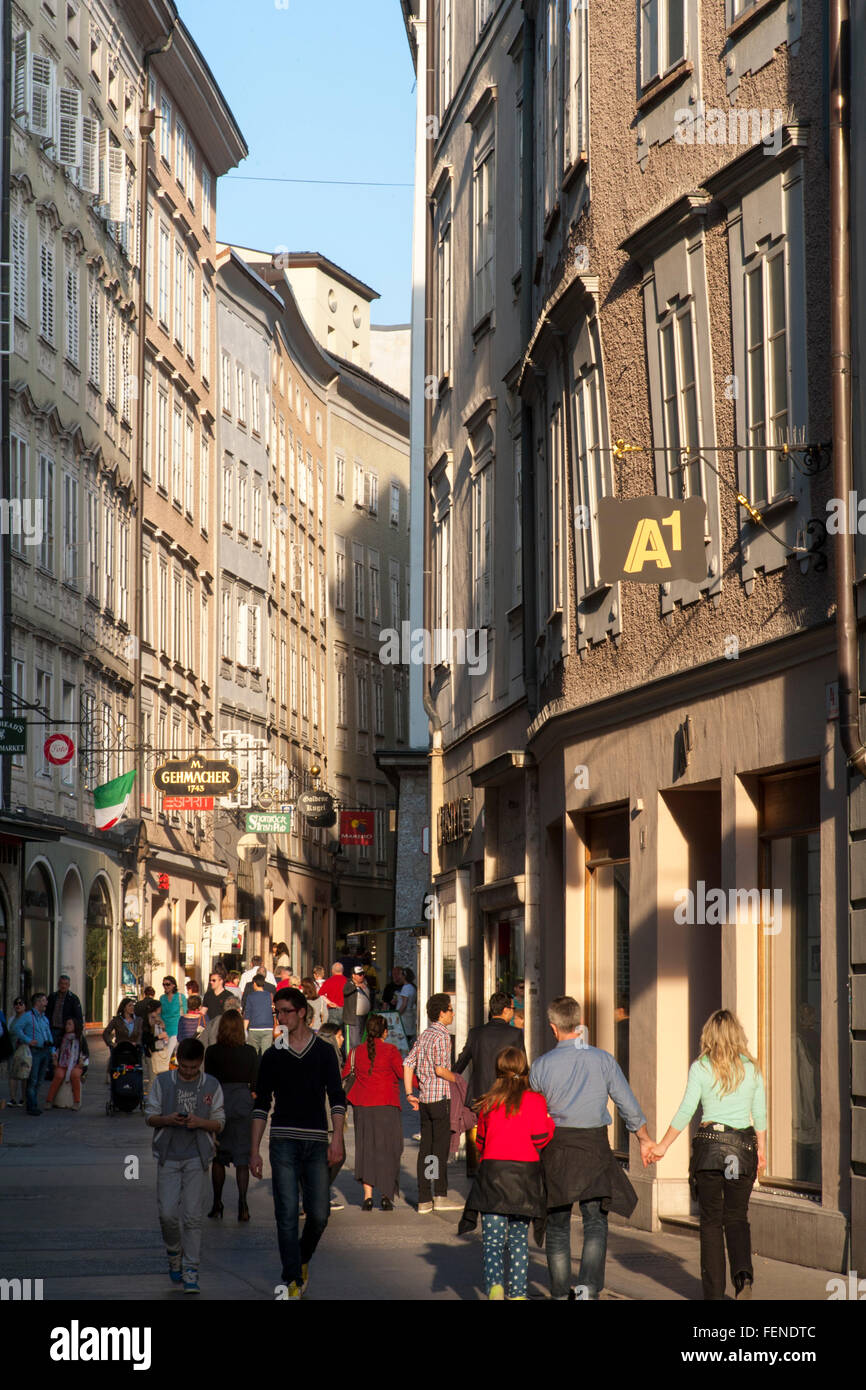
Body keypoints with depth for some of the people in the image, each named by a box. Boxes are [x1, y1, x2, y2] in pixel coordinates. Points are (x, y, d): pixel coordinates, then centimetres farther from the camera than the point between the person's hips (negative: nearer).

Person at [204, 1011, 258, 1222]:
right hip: (243, 1102, 0)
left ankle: (217, 1204, 16)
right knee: (243, 1156, 2)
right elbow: (256, 1084, 1)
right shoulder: (250, 1052, -2)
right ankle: (242, 1205, -8)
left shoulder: (212, 1052, -5)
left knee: (218, 1157, 12)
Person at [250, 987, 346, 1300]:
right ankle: (292, 1280, -2)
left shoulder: (324, 1051, 6)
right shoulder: (273, 1056, 8)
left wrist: (337, 1139, -8)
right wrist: (254, 1150, 5)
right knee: (287, 1213, -7)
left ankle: (303, 1259, 27)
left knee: (319, 1214, -1)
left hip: (316, 1142, 0)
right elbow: (262, 1104, 10)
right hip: (284, 1141, 0)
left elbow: (337, 1098, 4)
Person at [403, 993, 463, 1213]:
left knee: (425, 1147, 7)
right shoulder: (442, 1035, -11)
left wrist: (409, 1093, 10)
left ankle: (424, 1199, 8)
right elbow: (440, 1069, -19)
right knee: (440, 1146, -4)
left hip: (424, 1097, 8)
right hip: (440, 1097, -8)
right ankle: (440, 1195, -4)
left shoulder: (424, 1035, 13)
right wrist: (457, 1079, -3)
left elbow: (408, 1063, 11)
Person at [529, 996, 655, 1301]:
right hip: (594, 1147, 0)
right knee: (595, 1223, 4)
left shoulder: (541, 1066, -4)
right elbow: (628, 1105, 3)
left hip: (556, 1147, 0)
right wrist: (645, 1140, 18)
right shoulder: (603, 1060, -2)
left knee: (557, 1226, 11)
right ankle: (588, 1288, -15)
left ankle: (560, 1293, 14)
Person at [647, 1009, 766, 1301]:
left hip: (710, 1145, -2)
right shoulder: (751, 1069, 3)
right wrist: (761, 1150, 18)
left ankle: (714, 1291, 6)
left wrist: (662, 1146, 0)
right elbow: (760, 1115, 6)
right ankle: (743, 1274, -13)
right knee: (736, 1217, 11)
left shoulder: (700, 1068, -5)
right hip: (743, 1145, 2)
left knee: (711, 1220, 7)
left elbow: (685, 1112, -8)